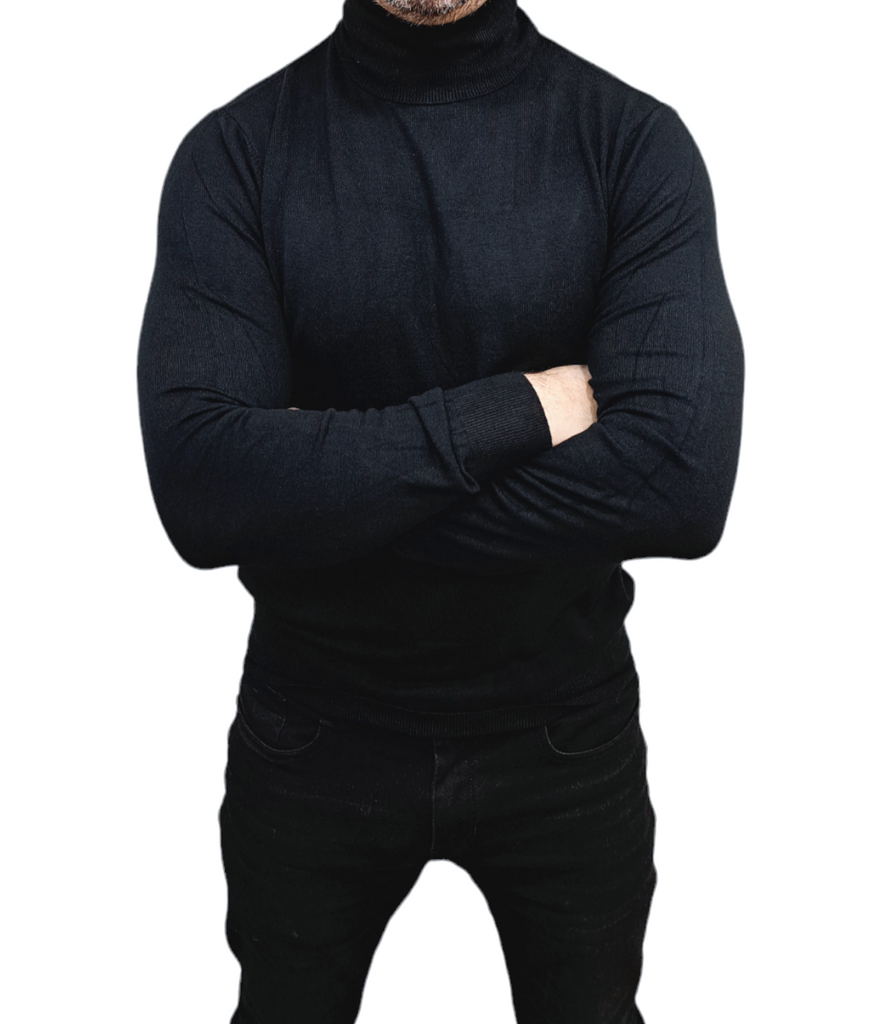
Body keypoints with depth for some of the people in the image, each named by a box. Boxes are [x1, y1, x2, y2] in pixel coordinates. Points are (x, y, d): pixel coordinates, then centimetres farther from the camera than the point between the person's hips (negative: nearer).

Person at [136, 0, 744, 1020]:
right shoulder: (234, 151, -10)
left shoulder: (635, 138, -11)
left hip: (565, 733, 0)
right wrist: (510, 410, -24)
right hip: (315, 736, 1)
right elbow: (200, 487, -23)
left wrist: (328, 492, -21)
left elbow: (684, 478, -25)